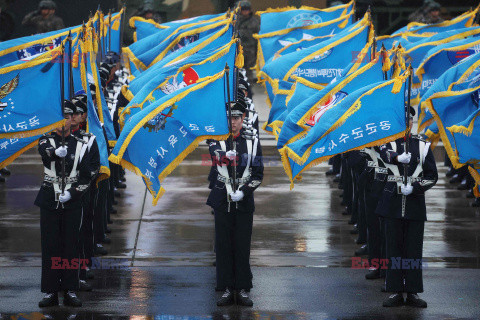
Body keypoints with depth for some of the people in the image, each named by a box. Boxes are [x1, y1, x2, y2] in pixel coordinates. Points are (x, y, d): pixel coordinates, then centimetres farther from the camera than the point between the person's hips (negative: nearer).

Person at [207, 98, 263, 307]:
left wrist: (243, 191, -12)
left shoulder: (252, 143, 6)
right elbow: (216, 155, -21)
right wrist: (226, 155, -44)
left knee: (242, 246, 1)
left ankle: (243, 290, 7)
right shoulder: (217, 142, 3)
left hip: (244, 202, 0)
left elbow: (258, 174, 3)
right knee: (223, 246, 0)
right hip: (222, 202, 0)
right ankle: (227, 290, 6)